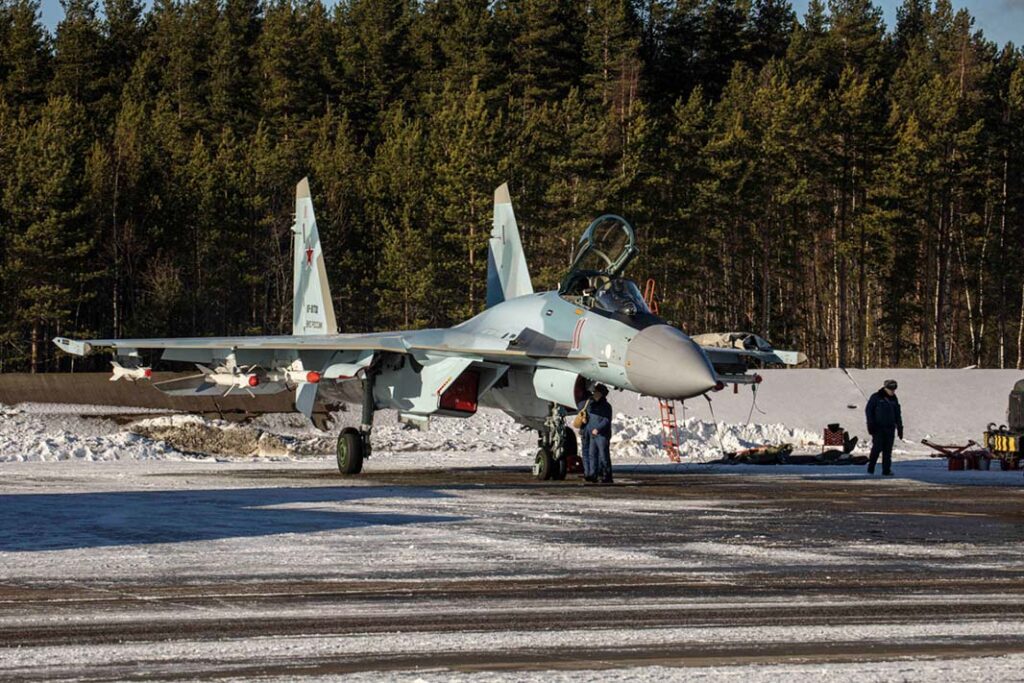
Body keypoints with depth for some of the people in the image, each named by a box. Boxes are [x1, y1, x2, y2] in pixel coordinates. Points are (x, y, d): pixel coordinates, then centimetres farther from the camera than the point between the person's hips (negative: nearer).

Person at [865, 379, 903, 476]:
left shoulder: (894, 399, 13)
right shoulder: (876, 397, -2)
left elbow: (898, 414, 18)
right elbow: (868, 411, -2)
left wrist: (900, 428, 13)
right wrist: (871, 425, -10)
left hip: (890, 428, 4)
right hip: (878, 428, -4)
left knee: (888, 450, 0)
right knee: (877, 448, -9)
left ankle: (886, 470, 3)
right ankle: (870, 468, 4)